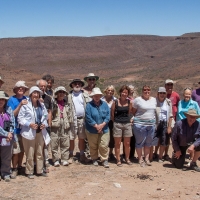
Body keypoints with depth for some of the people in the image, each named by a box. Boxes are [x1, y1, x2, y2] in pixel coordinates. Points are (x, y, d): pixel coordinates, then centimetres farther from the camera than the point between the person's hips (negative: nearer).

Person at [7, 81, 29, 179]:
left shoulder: (27, 99, 3)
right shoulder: (12, 100, -8)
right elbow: (12, 115, -12)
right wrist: (20, 105, -23)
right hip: (15, 129, -4)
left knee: (22, 149, 14)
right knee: (15, 150, -4)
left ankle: (20, 167, 30)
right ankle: (14, 169, 11)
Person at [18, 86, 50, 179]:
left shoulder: (42, 105, 7)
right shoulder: (25, 105, -10)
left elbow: (45, 117, 15)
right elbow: (20, 118, -9)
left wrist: (44, 124, -4)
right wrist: (29, 124, -20)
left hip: (40, 132, 5)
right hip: (29, 132, -5)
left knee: (40, 153, 14)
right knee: (30, 154, 1)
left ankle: (40, 170, 25)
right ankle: (29, 172, 15)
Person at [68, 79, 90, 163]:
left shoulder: (84, 95, 10)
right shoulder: (69, 95, 2)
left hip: (82, 119, 3)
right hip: (73, 119, -3)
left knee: (82, 138, 12)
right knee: (71, 138, 3)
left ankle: (82, 155, 23)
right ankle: (71, 156, 15)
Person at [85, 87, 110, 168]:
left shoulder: (104, 104, 4)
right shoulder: (89, 105, -6)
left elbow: (108, 116, 0)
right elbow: (88, 118, -12)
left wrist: (102, 124, -13)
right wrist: (96, 126, -15)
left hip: (104, 129, 2)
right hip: (92, 130, -1)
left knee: (104, 146, -2)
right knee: (93, 146, 9)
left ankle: (104, 160, 10)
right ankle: (94, 159, 26)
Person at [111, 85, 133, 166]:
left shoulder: (129, 102, 3)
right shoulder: (115, 102, -2)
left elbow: (129, 113, 9)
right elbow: (112, 114, 3)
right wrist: (115, 121, 4)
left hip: (127, 124, 2)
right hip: (117, 124, -2)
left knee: (127, 143, 9)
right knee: (117, 143, 3)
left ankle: (127, 158, 24)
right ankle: (118, 160, 11)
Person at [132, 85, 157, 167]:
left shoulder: (154, 100, 10)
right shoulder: (137, 100, -6)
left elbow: (154, 110, 16)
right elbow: (133, 111, -1)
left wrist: (153, 119, 9)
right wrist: (138, 117, -2)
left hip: (151, 124, 5)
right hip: (140, 124, -5)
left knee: (148, 142, 11)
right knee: (140, 142, 2)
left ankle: (146, 158, 21)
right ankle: (140, 159, 12)